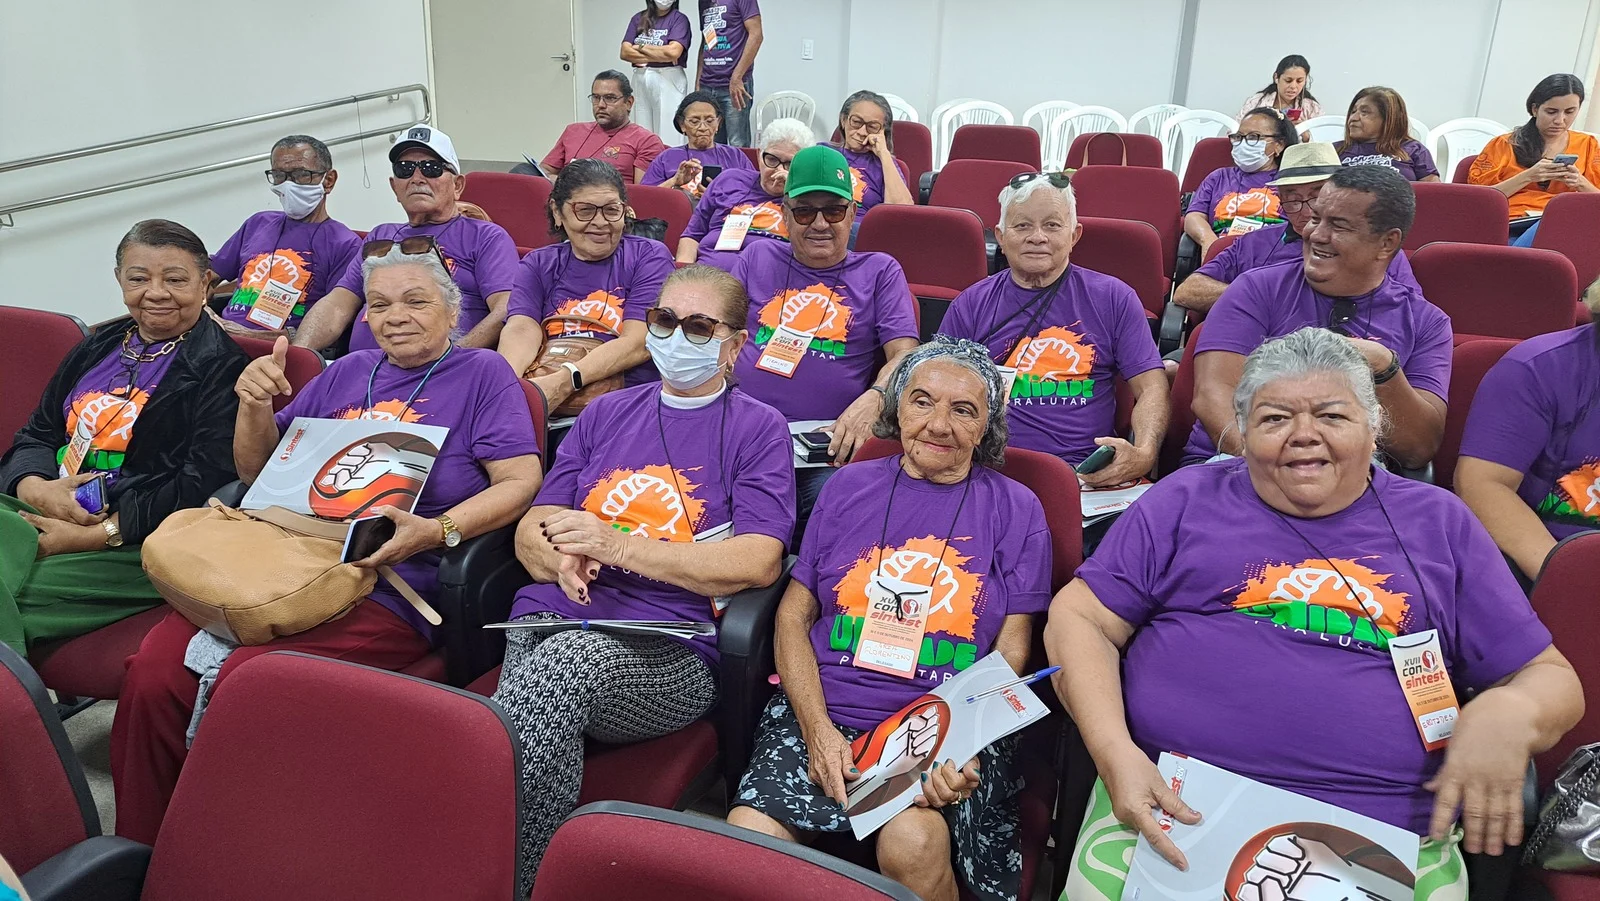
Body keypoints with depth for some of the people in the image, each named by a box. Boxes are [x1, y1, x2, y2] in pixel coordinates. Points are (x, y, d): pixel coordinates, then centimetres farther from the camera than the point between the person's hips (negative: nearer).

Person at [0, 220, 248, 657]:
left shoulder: (220, 369, -4)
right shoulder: (99, 347, 20)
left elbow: (203, 487, -14)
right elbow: (36, 433, 20)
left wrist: (94, 536, -17)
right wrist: (35, 487, -5)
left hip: (136, 541, -6)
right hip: (43, 509, 7)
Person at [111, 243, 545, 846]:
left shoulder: (482, 373, 9)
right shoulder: (345, 375, 24)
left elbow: (521, 482, -3)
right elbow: (258, 471, 27)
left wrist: (437, 530, -18)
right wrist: (255, 405, 7)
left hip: (386, 586, -5)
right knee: (153, 674, -20)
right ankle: (137, 852, -2)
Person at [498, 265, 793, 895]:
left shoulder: (759, 430, 9)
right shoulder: (608, 413, 23)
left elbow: (758, 562, -6)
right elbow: (530, 533, 20)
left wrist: (617, 546, -10)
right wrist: (562, 558, -5)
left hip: (668, 652, -3)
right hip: (547, 623, 3)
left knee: (564, 661, -35)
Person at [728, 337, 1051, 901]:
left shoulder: (1016, 511, 7)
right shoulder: (850, 488, 11)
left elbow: (1010, 655, 4)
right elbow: (793, 616, 10)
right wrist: (818, 728, -6)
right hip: (822, 712, 2)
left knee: (912, 842, -32)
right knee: (746, 840, -23)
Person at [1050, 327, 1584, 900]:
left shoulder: (1439, 524, 15)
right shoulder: (1187, 499, 10)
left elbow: (1551, 679, 16)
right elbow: (1078, 619, 5)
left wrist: (1510, 711, -9)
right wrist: (1115, 752, -11)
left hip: (1384, 839, 2)